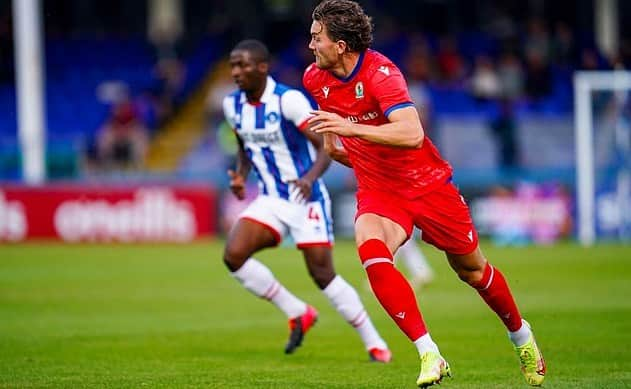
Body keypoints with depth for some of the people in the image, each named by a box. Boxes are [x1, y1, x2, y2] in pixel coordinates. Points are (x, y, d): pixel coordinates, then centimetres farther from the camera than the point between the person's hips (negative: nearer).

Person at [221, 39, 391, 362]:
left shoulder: (288, 100, -18)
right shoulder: (233, 105, 3)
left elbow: (326, 146, -18)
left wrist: (310, 178, -37)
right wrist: (241, 177, -1)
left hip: (306, 199, -6)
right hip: (270, 199, 6)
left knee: (323, 274, -7)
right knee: (233, 255, -15)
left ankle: (375, 344, 9)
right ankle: (298, 314, 2)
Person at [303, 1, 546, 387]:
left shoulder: (379, 72, -25)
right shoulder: (315, 78, -5)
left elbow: (412, 134, -40)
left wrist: (351, 128, -46)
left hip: (426, 183, -4)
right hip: (377, 191, 4)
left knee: (473, 271, 11)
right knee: (371, 253, -29)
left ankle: (521, 333, 41)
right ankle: (430, 355, -26)